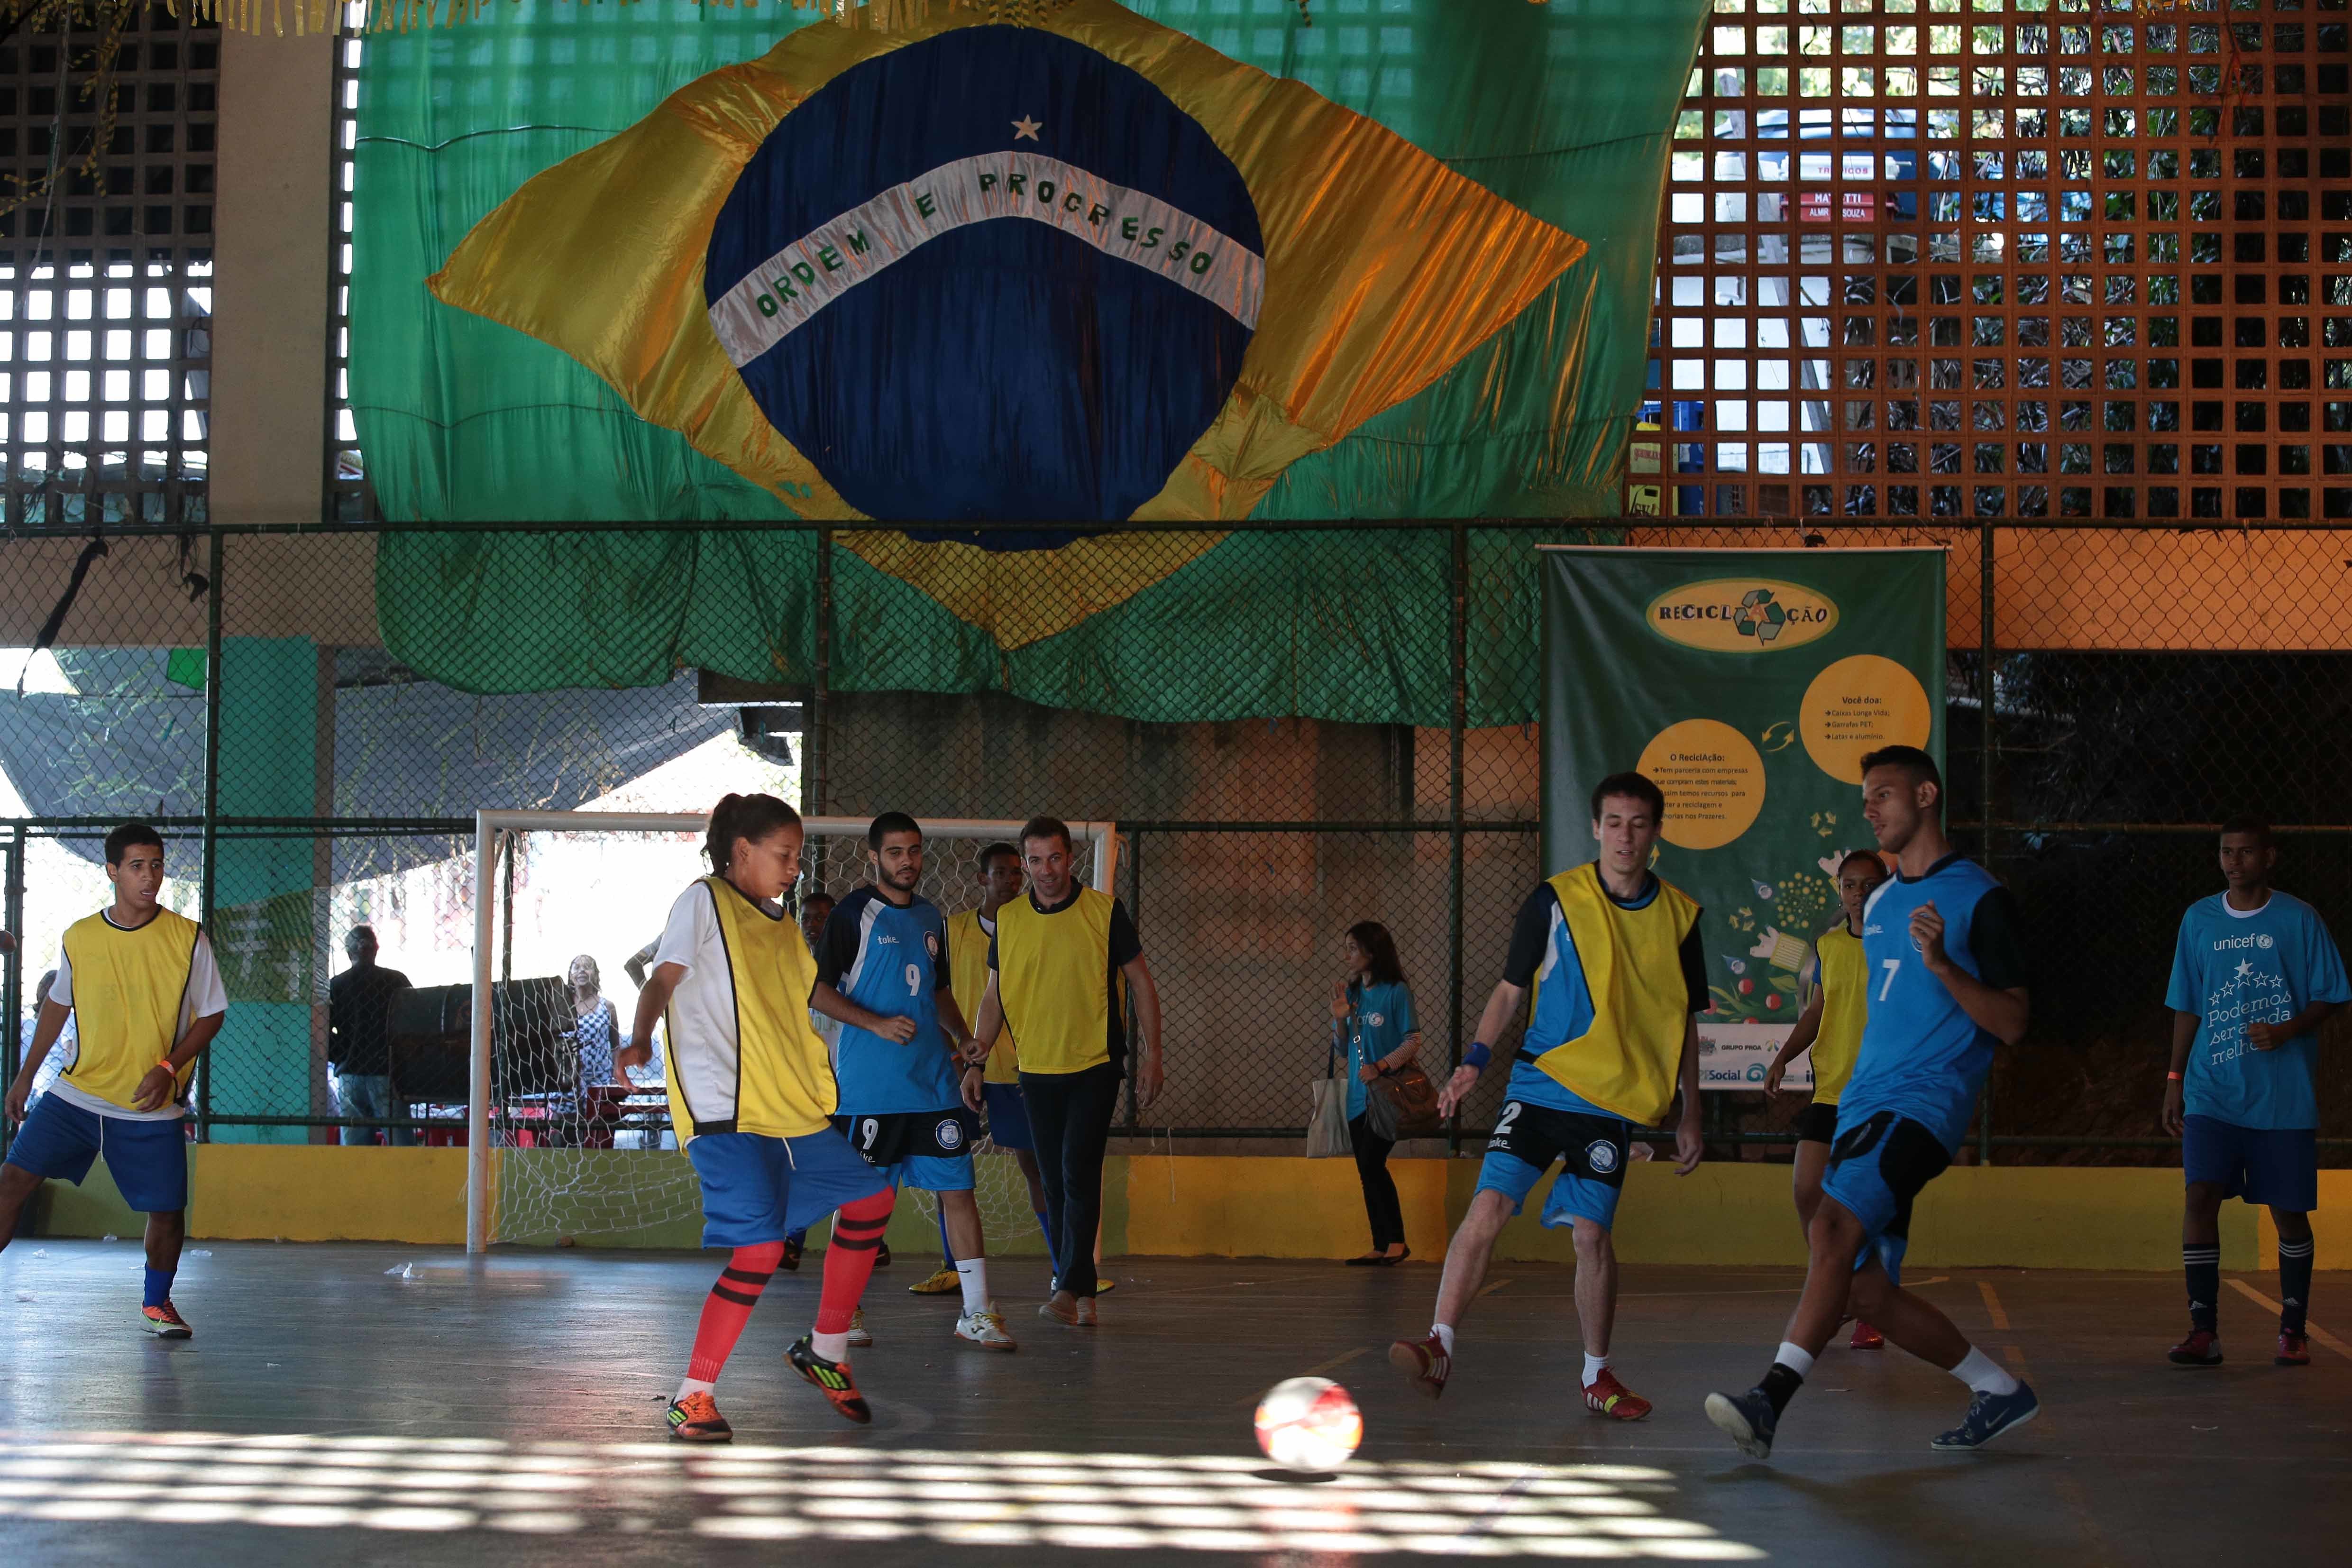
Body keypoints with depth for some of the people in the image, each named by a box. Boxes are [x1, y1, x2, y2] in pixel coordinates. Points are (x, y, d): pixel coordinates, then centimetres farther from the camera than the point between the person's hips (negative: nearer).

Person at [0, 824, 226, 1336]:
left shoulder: (188, 939, -6)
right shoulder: (78, 938, 1)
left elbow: (212, 1014, 0)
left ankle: (157, 1303, 24)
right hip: (76, 1095, 2)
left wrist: (169, 1068, -14)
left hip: (152, 1108, -1)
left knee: (167, 1211, -2)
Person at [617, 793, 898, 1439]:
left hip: (789, 1107, 9)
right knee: (761, 1247, -18)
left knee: (870, 1197, 9)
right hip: (723, 1112, -9)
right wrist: (640, 1038, -30)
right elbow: (663, 978, -13)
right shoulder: (705, 901, -1)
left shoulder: (780, 923, 20)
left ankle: (825, 1350, 23)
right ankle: (692, 1397, -6)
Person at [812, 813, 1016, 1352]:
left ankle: (977, 1313, 2)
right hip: (868, 1084, -5)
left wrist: (967, 1043, 14)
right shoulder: (854, 914, -4)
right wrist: (877, 1024, -17)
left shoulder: (930, 917, 15)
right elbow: (816, 990, -8)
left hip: (935, 1081, 5)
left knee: (958, 1188, 0)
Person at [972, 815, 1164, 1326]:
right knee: (1054, 1184, 7)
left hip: (1095, 1065, -4)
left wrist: (1151, 1054, -4)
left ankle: (1070, 1289, -14)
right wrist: (977, 1047, -1)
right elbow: (995, 994, 14)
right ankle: (1082, 1293, 16)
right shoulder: (1008, 919, 5)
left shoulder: (1105, 911, -4)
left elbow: (1141, 982, 2)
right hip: (1036, 1069, 4)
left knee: (1079, 1174, -15)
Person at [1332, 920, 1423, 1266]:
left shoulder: (1397, 992, -9)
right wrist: (1340, 1017, -4)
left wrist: (1381, 1066, -23)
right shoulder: (1351, 992, 10)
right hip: (1358, 1096, 7)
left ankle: (1397, 1241, -4)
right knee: (1368, 1173, 8)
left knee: (1372, 1163, -14)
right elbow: (1344, 1048, 14)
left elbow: (1413, 1042, -12)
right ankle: (1380, 1247, 14)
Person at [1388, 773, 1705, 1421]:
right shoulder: (1555, 900, -2)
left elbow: (1684, 1023, 12)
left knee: (1592, 1234, -3)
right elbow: (1511, 988, 5)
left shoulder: (1678, 915, 4)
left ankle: (1597, 1376, 14)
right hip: (1539, 1084, -1)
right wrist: (1475, 1059, -9)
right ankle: (1440, 1348, -9)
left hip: (1614, 1101, 1)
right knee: (1488, 1206, -14)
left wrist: (1690, 1118, 12)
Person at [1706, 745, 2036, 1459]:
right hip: (1865, 1104, 9)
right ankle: (2000, 1391, 21)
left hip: (1925, 1104, -9)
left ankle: (1771, 1399, -34)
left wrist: (1941, 963, -22)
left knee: (1834, 1225, -28)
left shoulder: (1980, 898, -3)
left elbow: (2014, 1023, -9)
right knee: (1869, 1291, 4)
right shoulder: (1878, 904, 21)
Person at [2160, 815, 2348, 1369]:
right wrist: (2174, 1079, 8)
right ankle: (2204, 1331, -9)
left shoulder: (2299, 920, -1)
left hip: (2284, 1096, -1)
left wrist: (2287, 1031, -18)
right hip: (2214, 1094, 2)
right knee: (2200, 1194, -13)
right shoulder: (2199, 920, 7)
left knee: (2288, 1210, 5)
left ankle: (2293, 1330, 22)